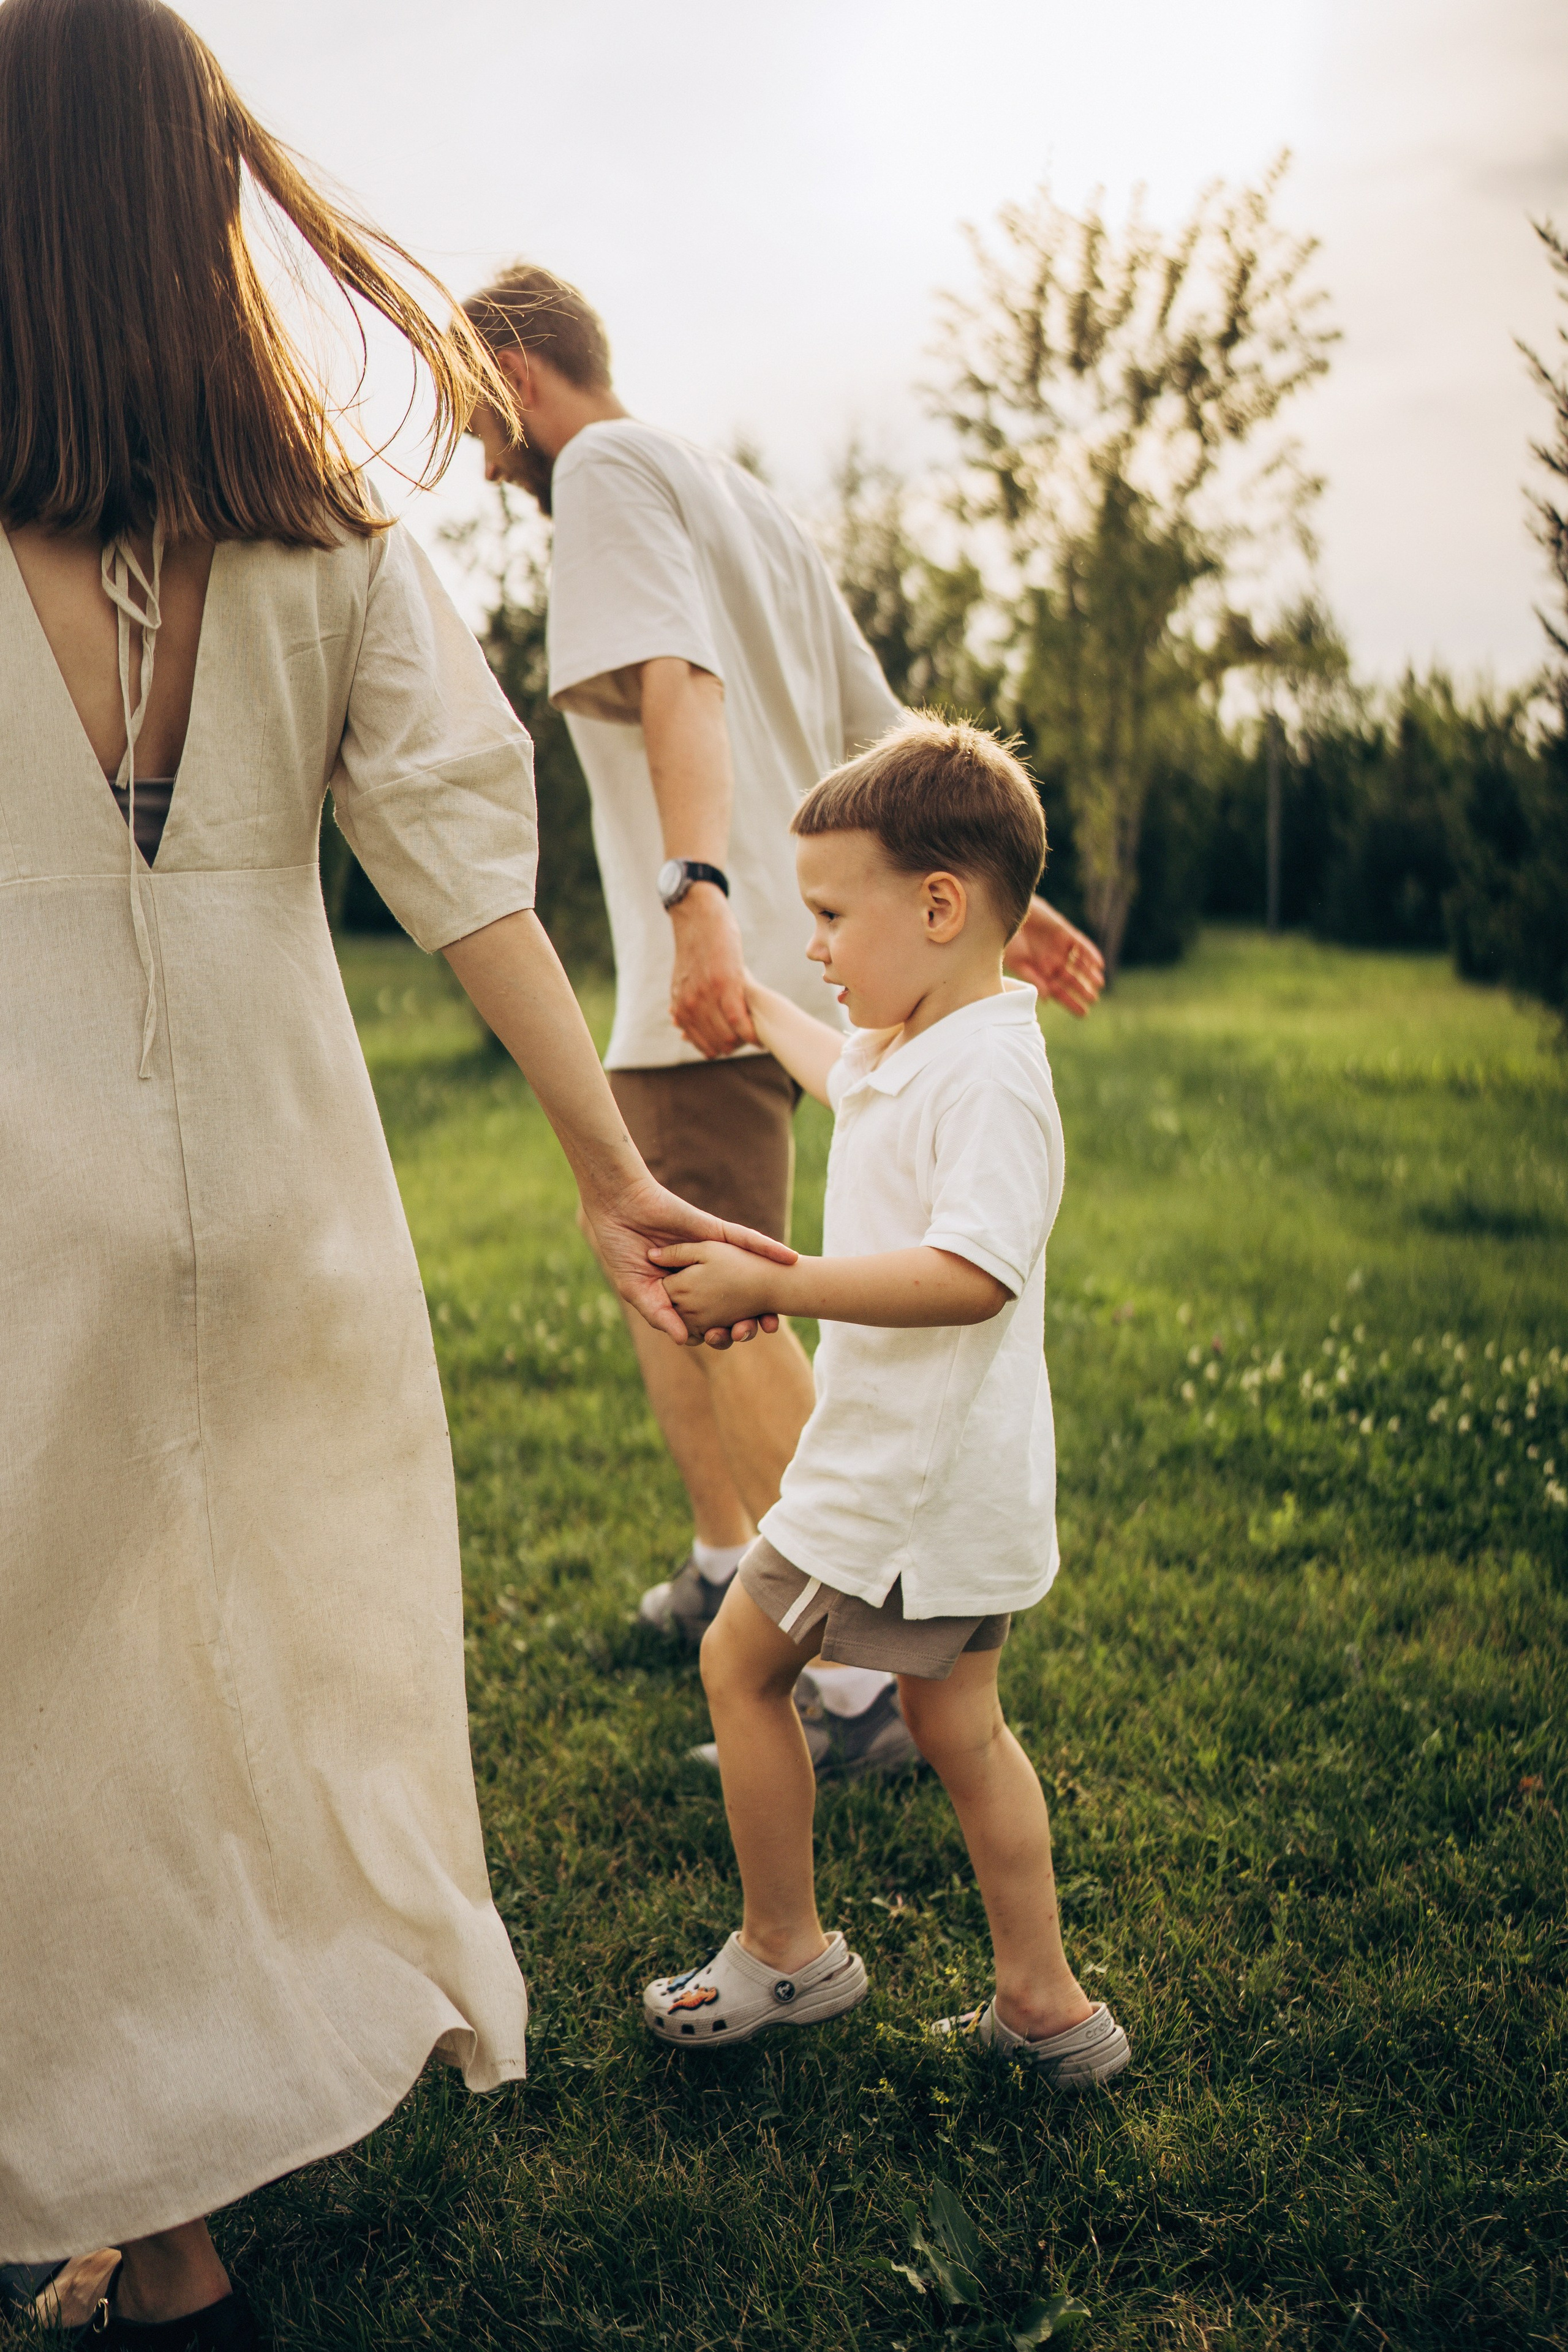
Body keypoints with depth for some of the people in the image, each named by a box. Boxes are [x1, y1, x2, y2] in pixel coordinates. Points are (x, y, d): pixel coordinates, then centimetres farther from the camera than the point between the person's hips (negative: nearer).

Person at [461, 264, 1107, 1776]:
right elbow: (882, 742, 18)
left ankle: (854, 1683, -3)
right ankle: (727, 1567, 35)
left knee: (731, 1312, -7)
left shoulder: (606, 468, -4)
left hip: (713, 975, -10)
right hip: (768, 971, 10)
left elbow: (680, 684, -25)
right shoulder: (744, 500, 23)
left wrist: (700, 894, -39)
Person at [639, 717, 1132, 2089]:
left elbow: (971, 1275, -35)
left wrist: (774, 1284, -33)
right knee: (957, 1720, 16)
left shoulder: (985, 1072, -23)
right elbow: (847, 1074, 35)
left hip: (911, 1474, -10)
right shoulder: (912, 1051, 10)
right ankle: (1044, 2004, 25)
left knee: (741, 1661, 7)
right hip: (956, 1470, 10)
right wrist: (756, 1007, 47)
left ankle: (785, 1951, 23)